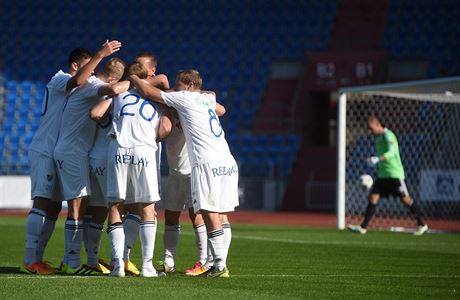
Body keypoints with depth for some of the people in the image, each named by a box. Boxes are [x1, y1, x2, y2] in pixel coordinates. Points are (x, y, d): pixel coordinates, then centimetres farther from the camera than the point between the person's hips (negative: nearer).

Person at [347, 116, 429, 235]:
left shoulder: (388, 135, -12)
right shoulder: (378, 137, 15)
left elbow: (391, 152, -27)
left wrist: (377, 159, -40)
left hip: (395, 174, -8)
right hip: (382, 175, 8)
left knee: (405, 199, -4)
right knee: (372, 197, -1)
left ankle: (422, 225, 6)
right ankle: (363, 227, -2)